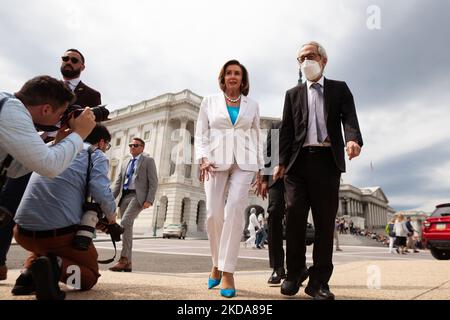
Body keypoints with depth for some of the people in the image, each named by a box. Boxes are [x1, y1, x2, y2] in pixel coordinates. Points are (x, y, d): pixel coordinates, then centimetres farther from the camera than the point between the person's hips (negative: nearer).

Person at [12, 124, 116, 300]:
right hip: (61, 231, -5)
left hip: (24, 231, 6)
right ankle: (57, 266, -12)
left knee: (45, 245, 40)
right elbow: (101, 193, -14)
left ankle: (30, 272, 10)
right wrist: (110, 215, 7)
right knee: (90, 275, 18)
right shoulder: (97, 155, 3)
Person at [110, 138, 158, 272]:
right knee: (127, 227, 5)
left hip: (138, 196, -6)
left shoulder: (148, 161, 6)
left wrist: (149, 200, -16)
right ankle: (127, 263, 10)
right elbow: (118, 183, 20)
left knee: (124, 223, -21)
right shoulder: (125, 164, 24)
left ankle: (123, 258, -16)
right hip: (124, 197, 6)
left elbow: (153, 182, -4)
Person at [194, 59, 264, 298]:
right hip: (216, 161, 0)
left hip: (244, 162, 0)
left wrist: (260, 169, 11)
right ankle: (217, 264, 17)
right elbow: (200, 134, 8)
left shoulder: (252, 105, 16)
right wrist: (203, 159, -9)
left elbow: (255, 138, 17)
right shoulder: (209, 101, 13)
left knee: (234, 211, -15)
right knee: (214, 214, -6)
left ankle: (228, 271, -8)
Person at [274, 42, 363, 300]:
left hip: (328, 160, -1)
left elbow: (349, 118, -1)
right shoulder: (293, 94, 18)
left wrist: (354, 139, -23)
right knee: (295, 216, -5)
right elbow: (287, 131, 10)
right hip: (299, 160, 1)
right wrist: (282, 162, -1)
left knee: (325, 220, -1)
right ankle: (295, 272, 10)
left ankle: (319, 281, 7)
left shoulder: (339, 89, 15)